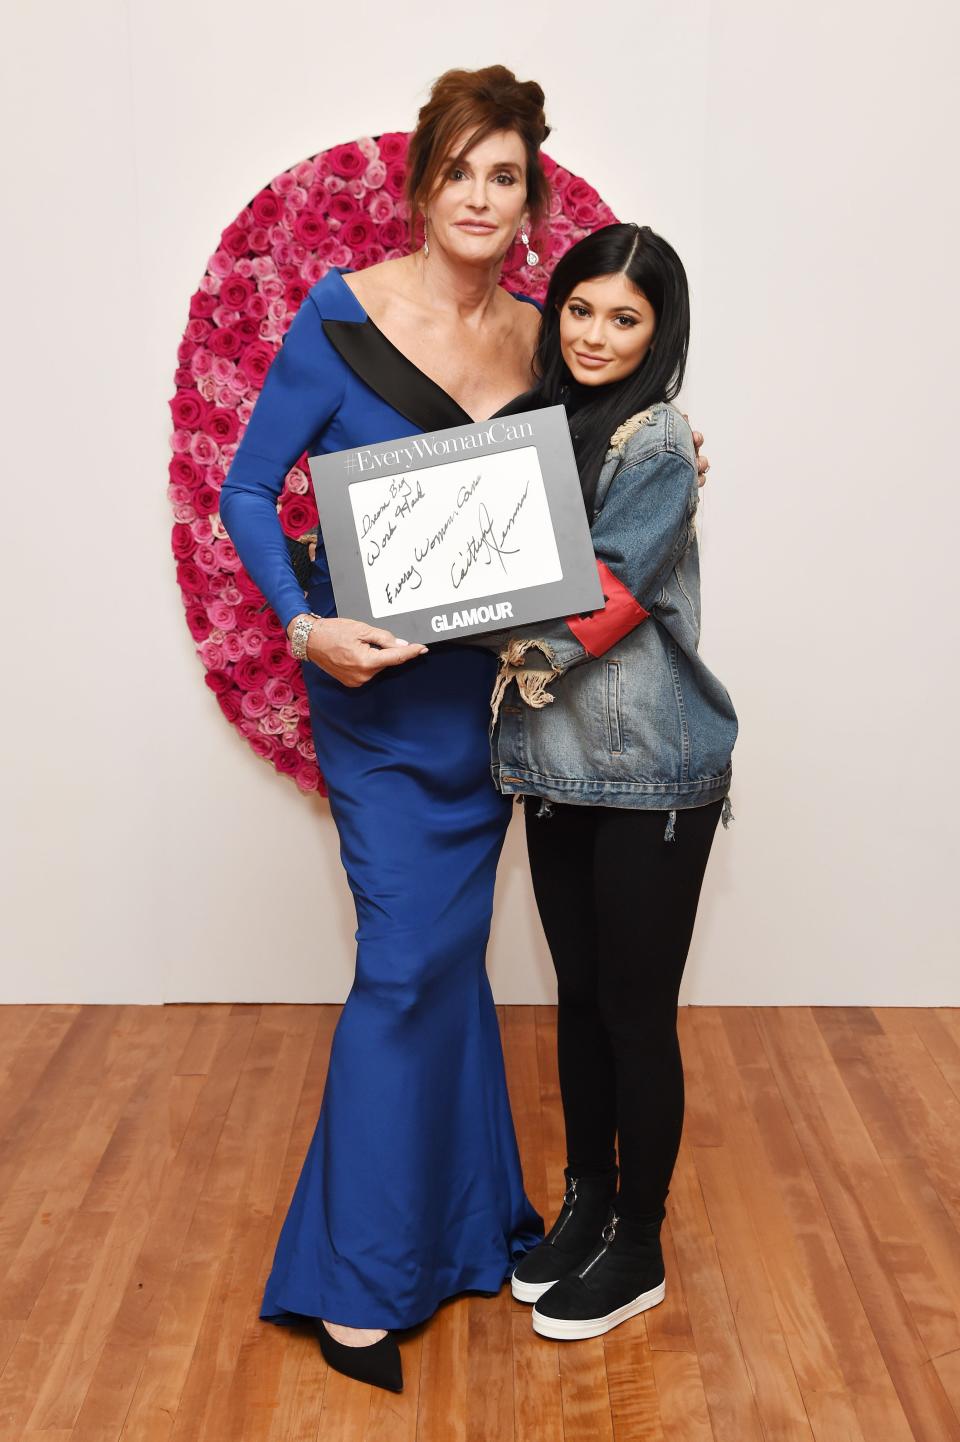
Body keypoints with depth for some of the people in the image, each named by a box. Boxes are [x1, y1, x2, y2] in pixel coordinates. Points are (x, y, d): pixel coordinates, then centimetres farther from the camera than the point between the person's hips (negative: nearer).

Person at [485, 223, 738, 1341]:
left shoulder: (658, 445, -10)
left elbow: (610, 595, -19)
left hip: (652, 772, -6)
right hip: (555, 760, 7)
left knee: (636, 1009, 4)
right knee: (578, 993, 16)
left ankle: (638, 1249, 21)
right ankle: (586, 1203, 34)